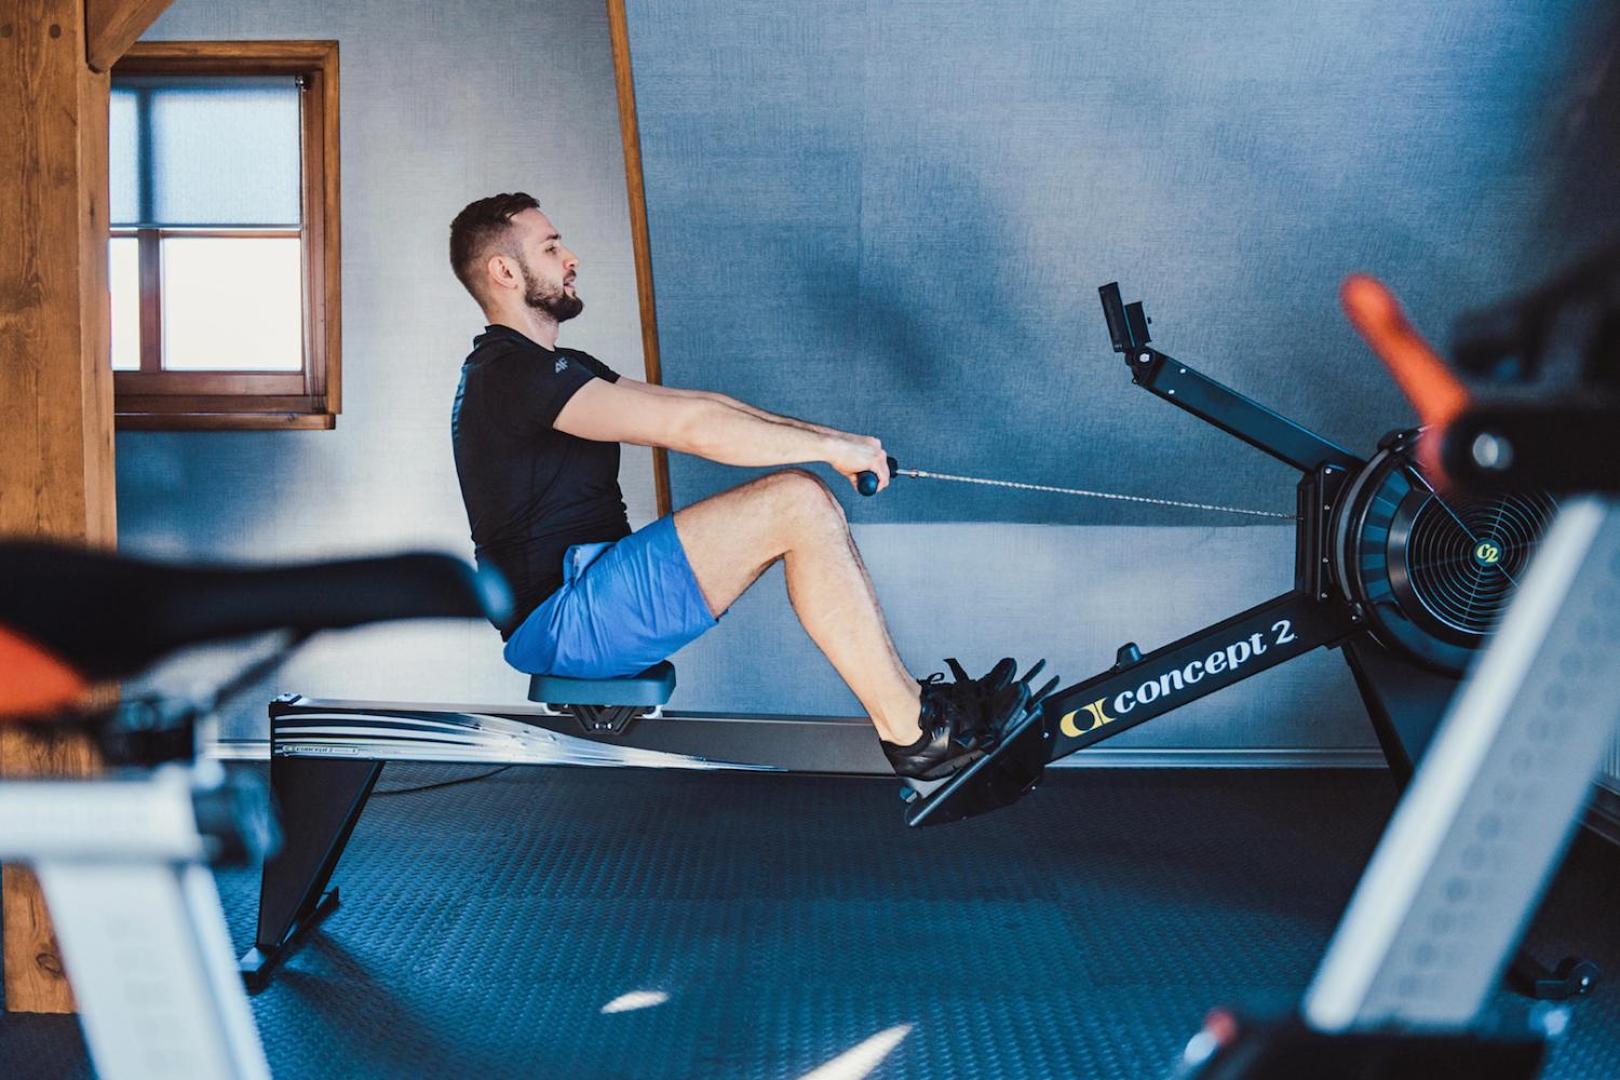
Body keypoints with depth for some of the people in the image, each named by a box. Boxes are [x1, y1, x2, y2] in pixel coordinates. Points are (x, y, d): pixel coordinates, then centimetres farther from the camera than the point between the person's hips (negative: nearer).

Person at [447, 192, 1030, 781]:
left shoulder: (556, 370, 20)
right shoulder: (510, 375, -14)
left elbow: (699, 404, 14)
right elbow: (686, 426, -21)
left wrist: (829, 439, 4)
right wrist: (831, 446, -14)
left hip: (588, 589, 10)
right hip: (559, 622, -10)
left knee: (803, 503, 0)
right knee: (797, 502, -19)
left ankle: (910, 704, -3)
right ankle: (912, 731, -15)